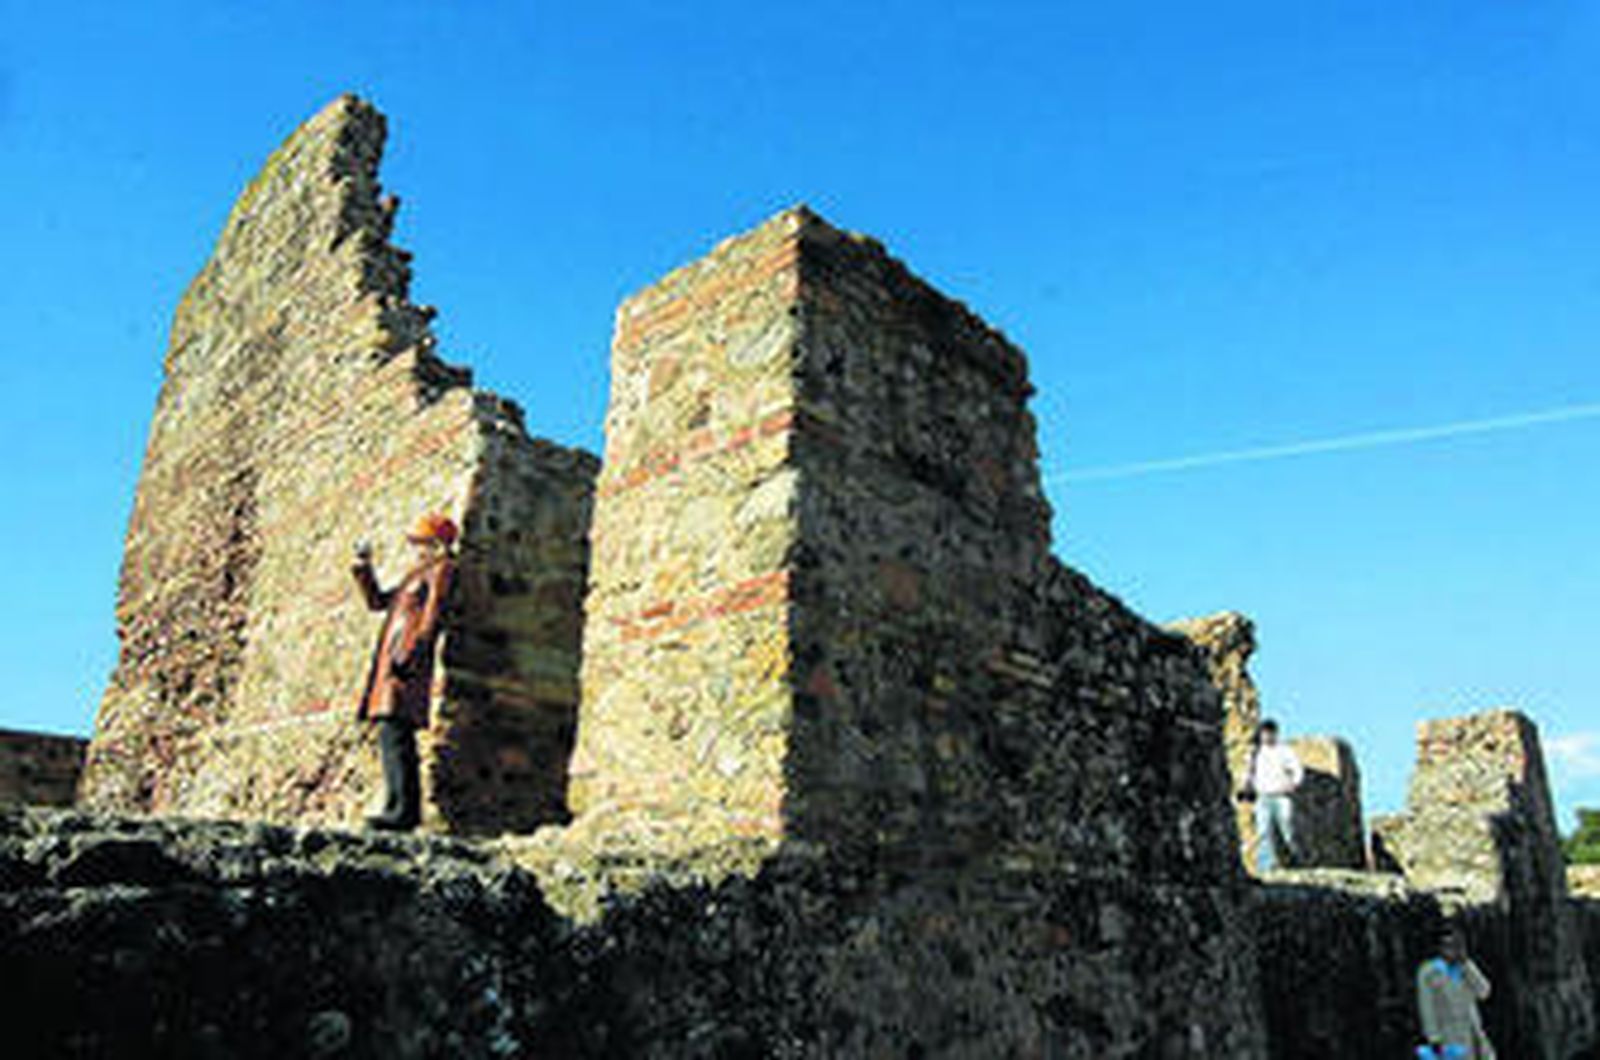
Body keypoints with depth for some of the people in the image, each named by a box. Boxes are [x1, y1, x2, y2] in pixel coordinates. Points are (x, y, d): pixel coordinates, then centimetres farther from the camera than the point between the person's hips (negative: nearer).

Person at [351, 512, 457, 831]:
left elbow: (430, 620, -15)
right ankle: (398, 806, 14)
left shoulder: (441, 571, -4)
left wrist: (408, 656, -22)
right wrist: (364, 569, 19)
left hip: (407, 665, -9)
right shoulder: (416, 573, 24)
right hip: (392, 662, 9)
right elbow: (378, 601, 29)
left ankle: (405, 810, -14)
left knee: (395, 733, -15)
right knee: (391, 735, 9)